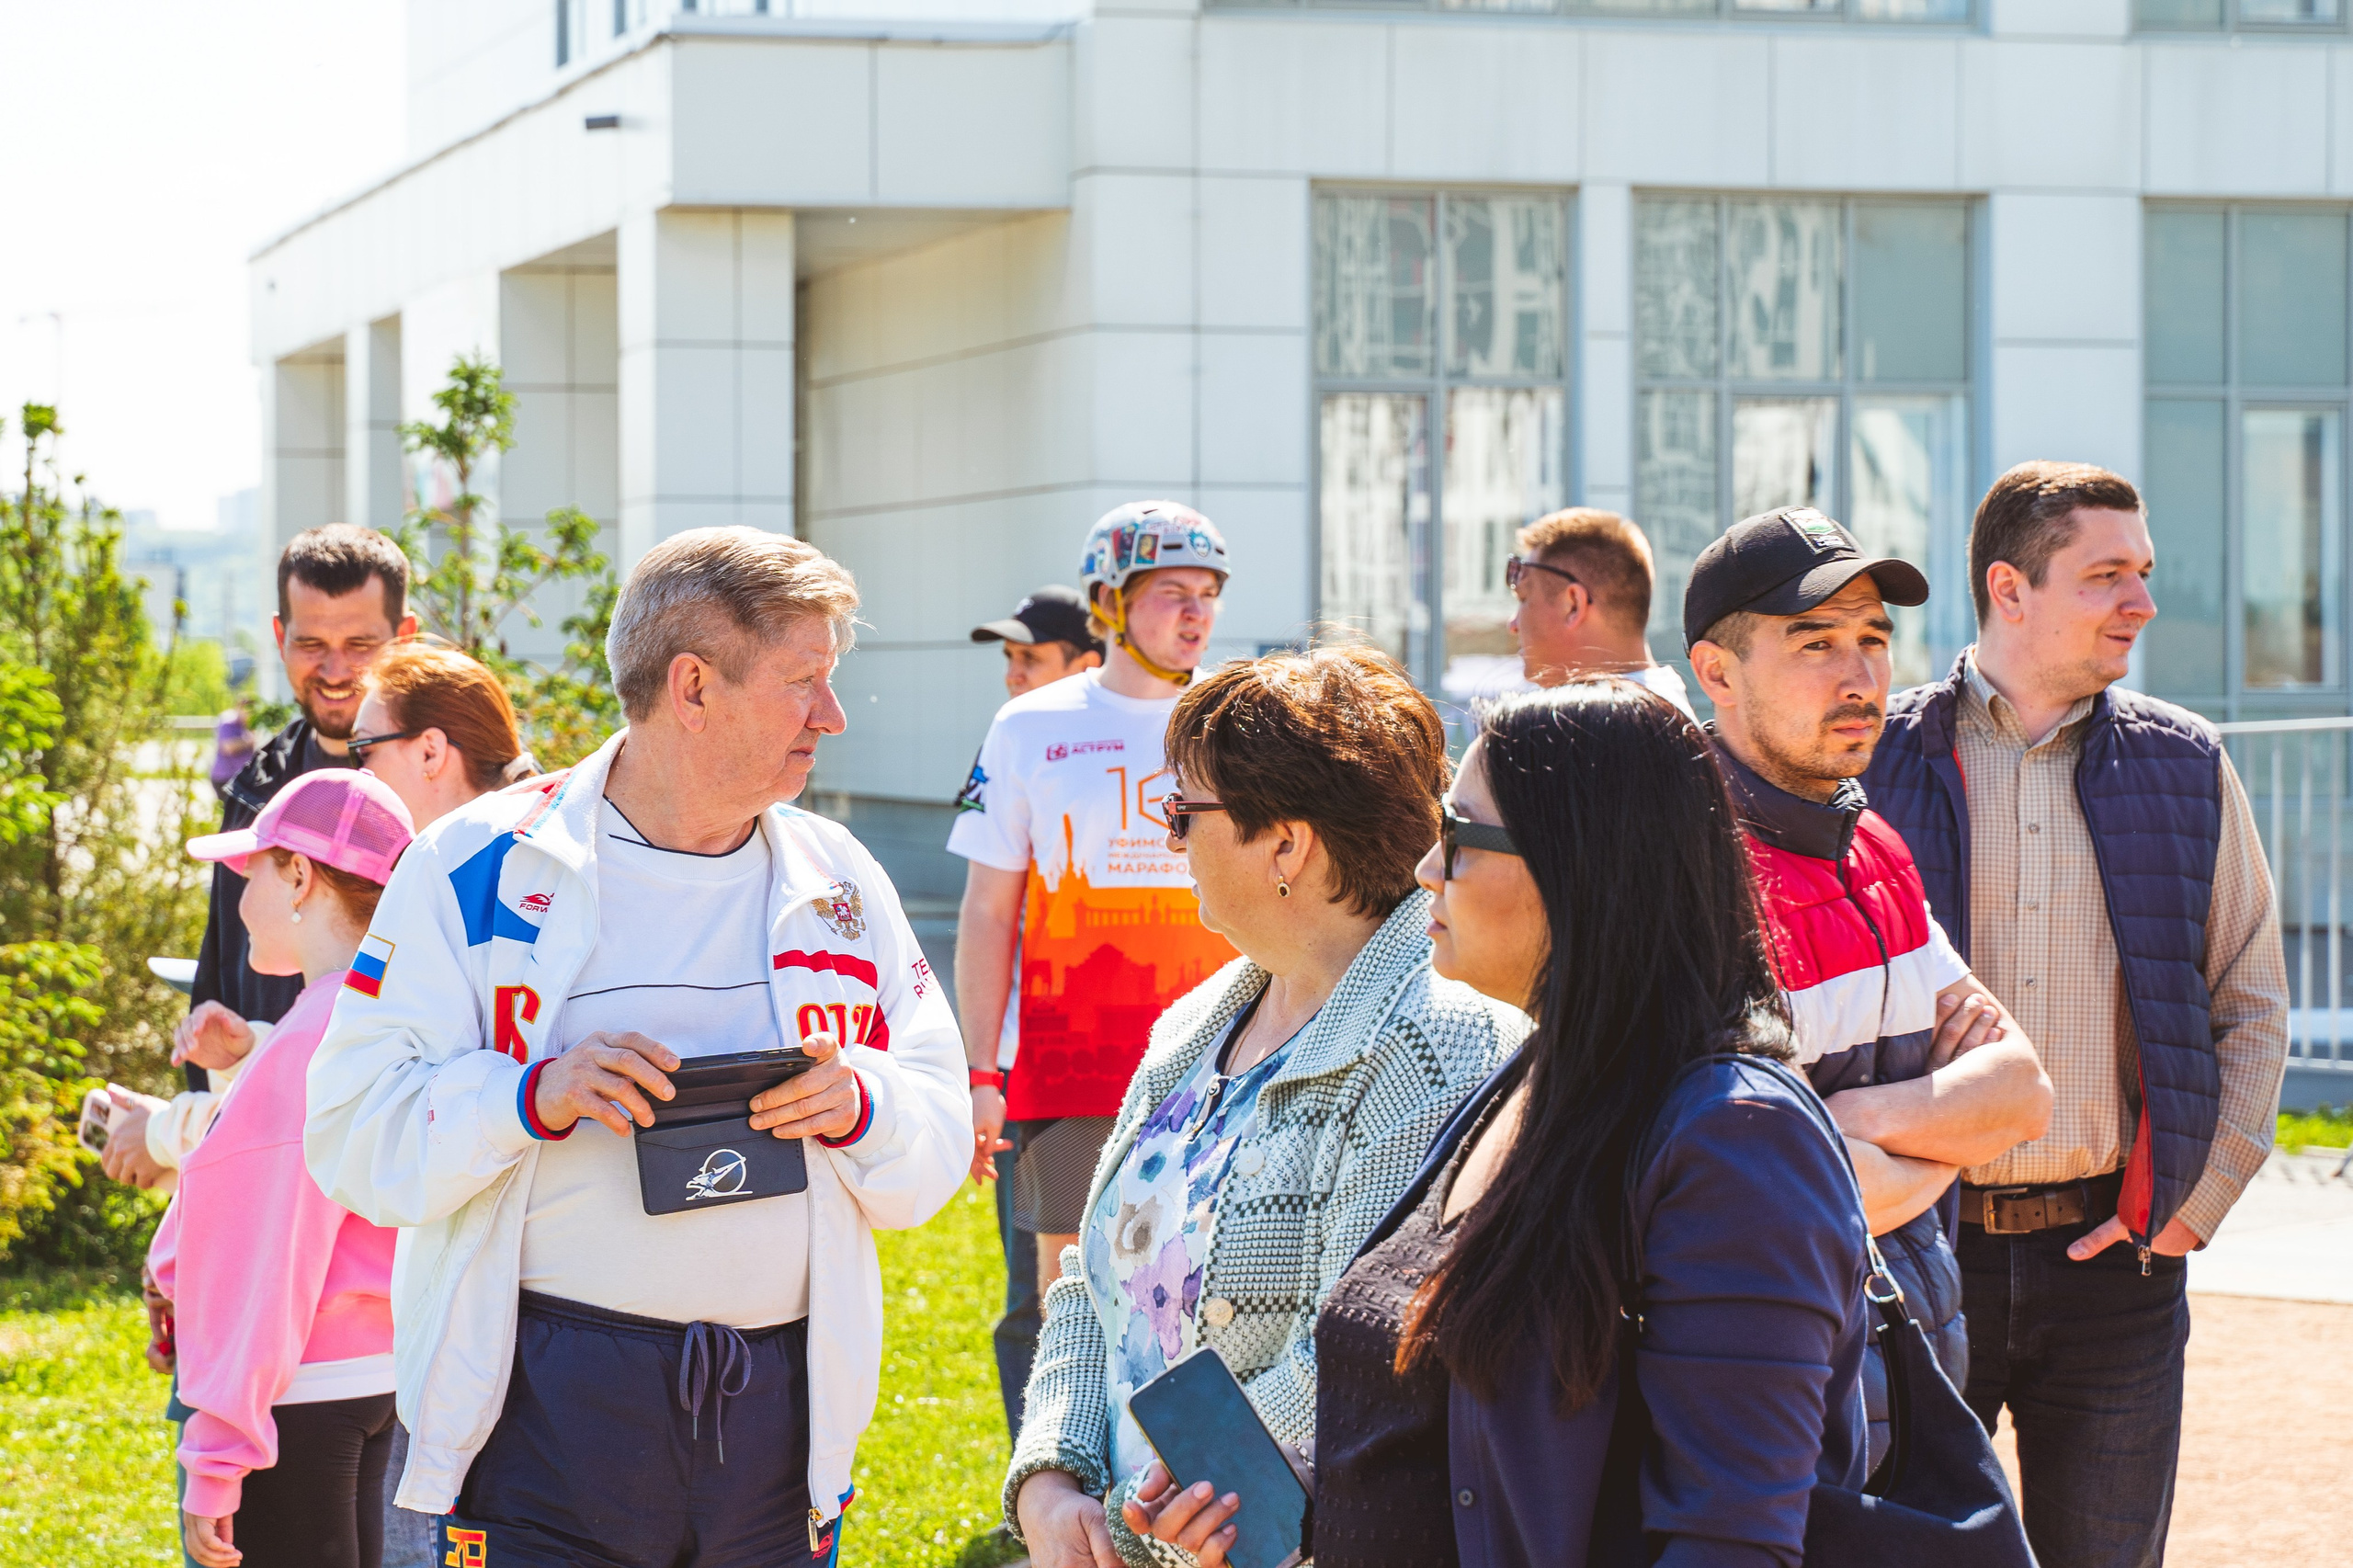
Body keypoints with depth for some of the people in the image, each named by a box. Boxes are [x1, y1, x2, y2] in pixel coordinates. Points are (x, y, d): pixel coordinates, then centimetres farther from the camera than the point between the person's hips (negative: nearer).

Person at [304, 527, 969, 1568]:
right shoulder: (479, 867, -1)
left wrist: (858, 1107, -10)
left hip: (779, 1412, 4)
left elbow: (939, 1143, 12)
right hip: (550, 1400, -4)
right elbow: (352, 1134, -6)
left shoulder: (838, 884, 12)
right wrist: (536, 1096, -21)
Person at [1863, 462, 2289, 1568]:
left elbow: (2252, 1006, 10)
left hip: (2111, 1259, 2)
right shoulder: (1881, 762, 0)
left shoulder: (2184, 767, 7)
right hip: (1923, 1254, -2)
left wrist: (2195, 1204, 1)